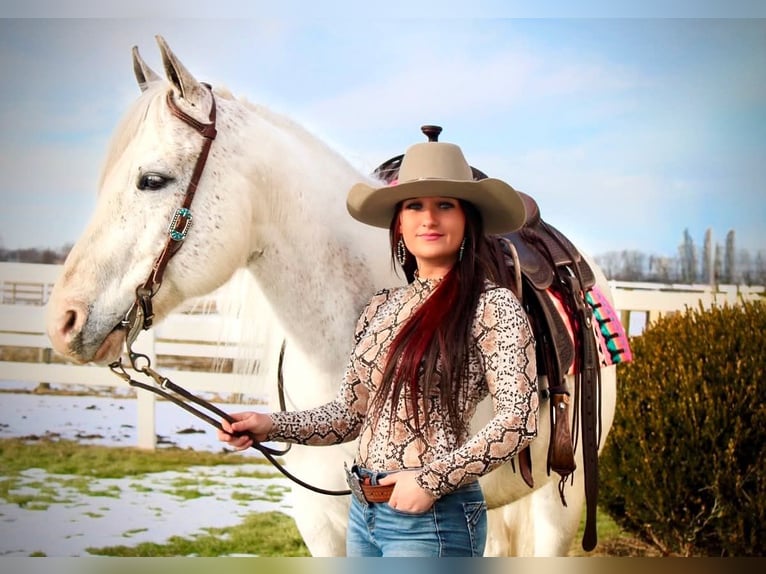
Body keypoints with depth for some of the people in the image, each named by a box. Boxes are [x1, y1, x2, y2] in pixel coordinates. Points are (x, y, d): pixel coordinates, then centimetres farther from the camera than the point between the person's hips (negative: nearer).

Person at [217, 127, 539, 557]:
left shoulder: (493, 306, -10)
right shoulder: (381, 308, 10)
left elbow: (521, 419, -18)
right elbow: (349, 416, 13)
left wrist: (433, 479, -20)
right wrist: (272, 427, -1)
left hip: (433, 518, -6)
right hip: (364, 513, 7)